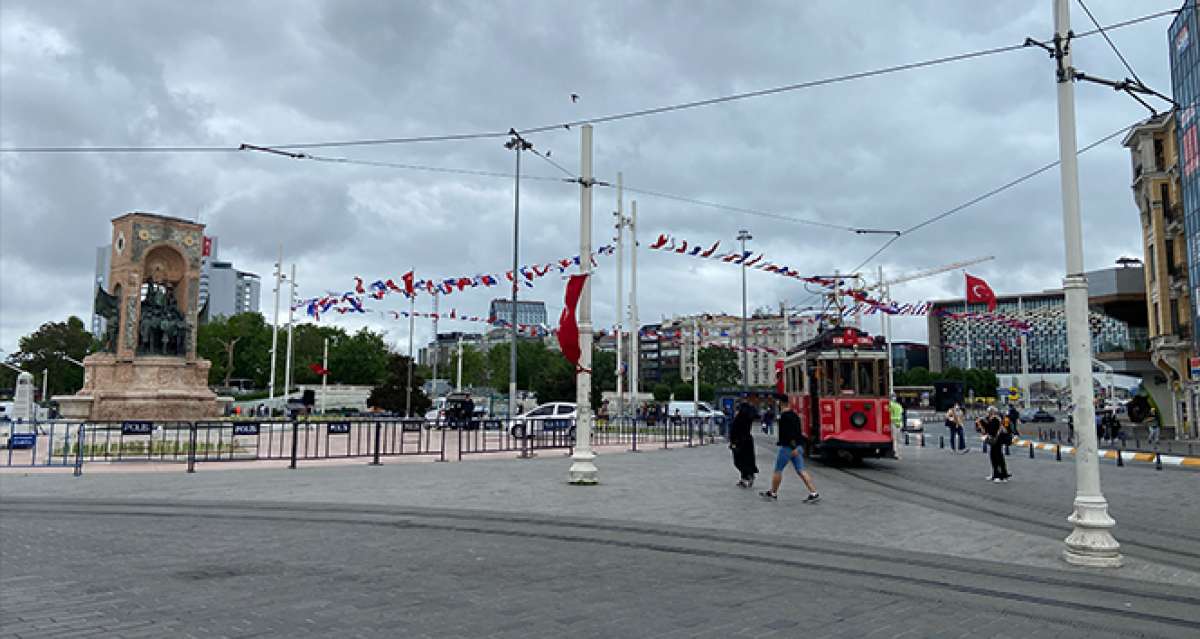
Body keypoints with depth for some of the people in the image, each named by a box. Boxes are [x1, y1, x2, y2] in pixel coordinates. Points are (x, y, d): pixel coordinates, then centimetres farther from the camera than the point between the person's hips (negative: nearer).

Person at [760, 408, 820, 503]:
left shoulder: (785, 416, -16)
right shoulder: (794, 415, 13)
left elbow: (791, 432, -25)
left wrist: (794, 447, -27)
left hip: (788, 447, -9)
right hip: (796, 447, 9)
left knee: (778, 470, 5)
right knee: (801, 471, 6)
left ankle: (773, 493, 17)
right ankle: (814, 494, -1)